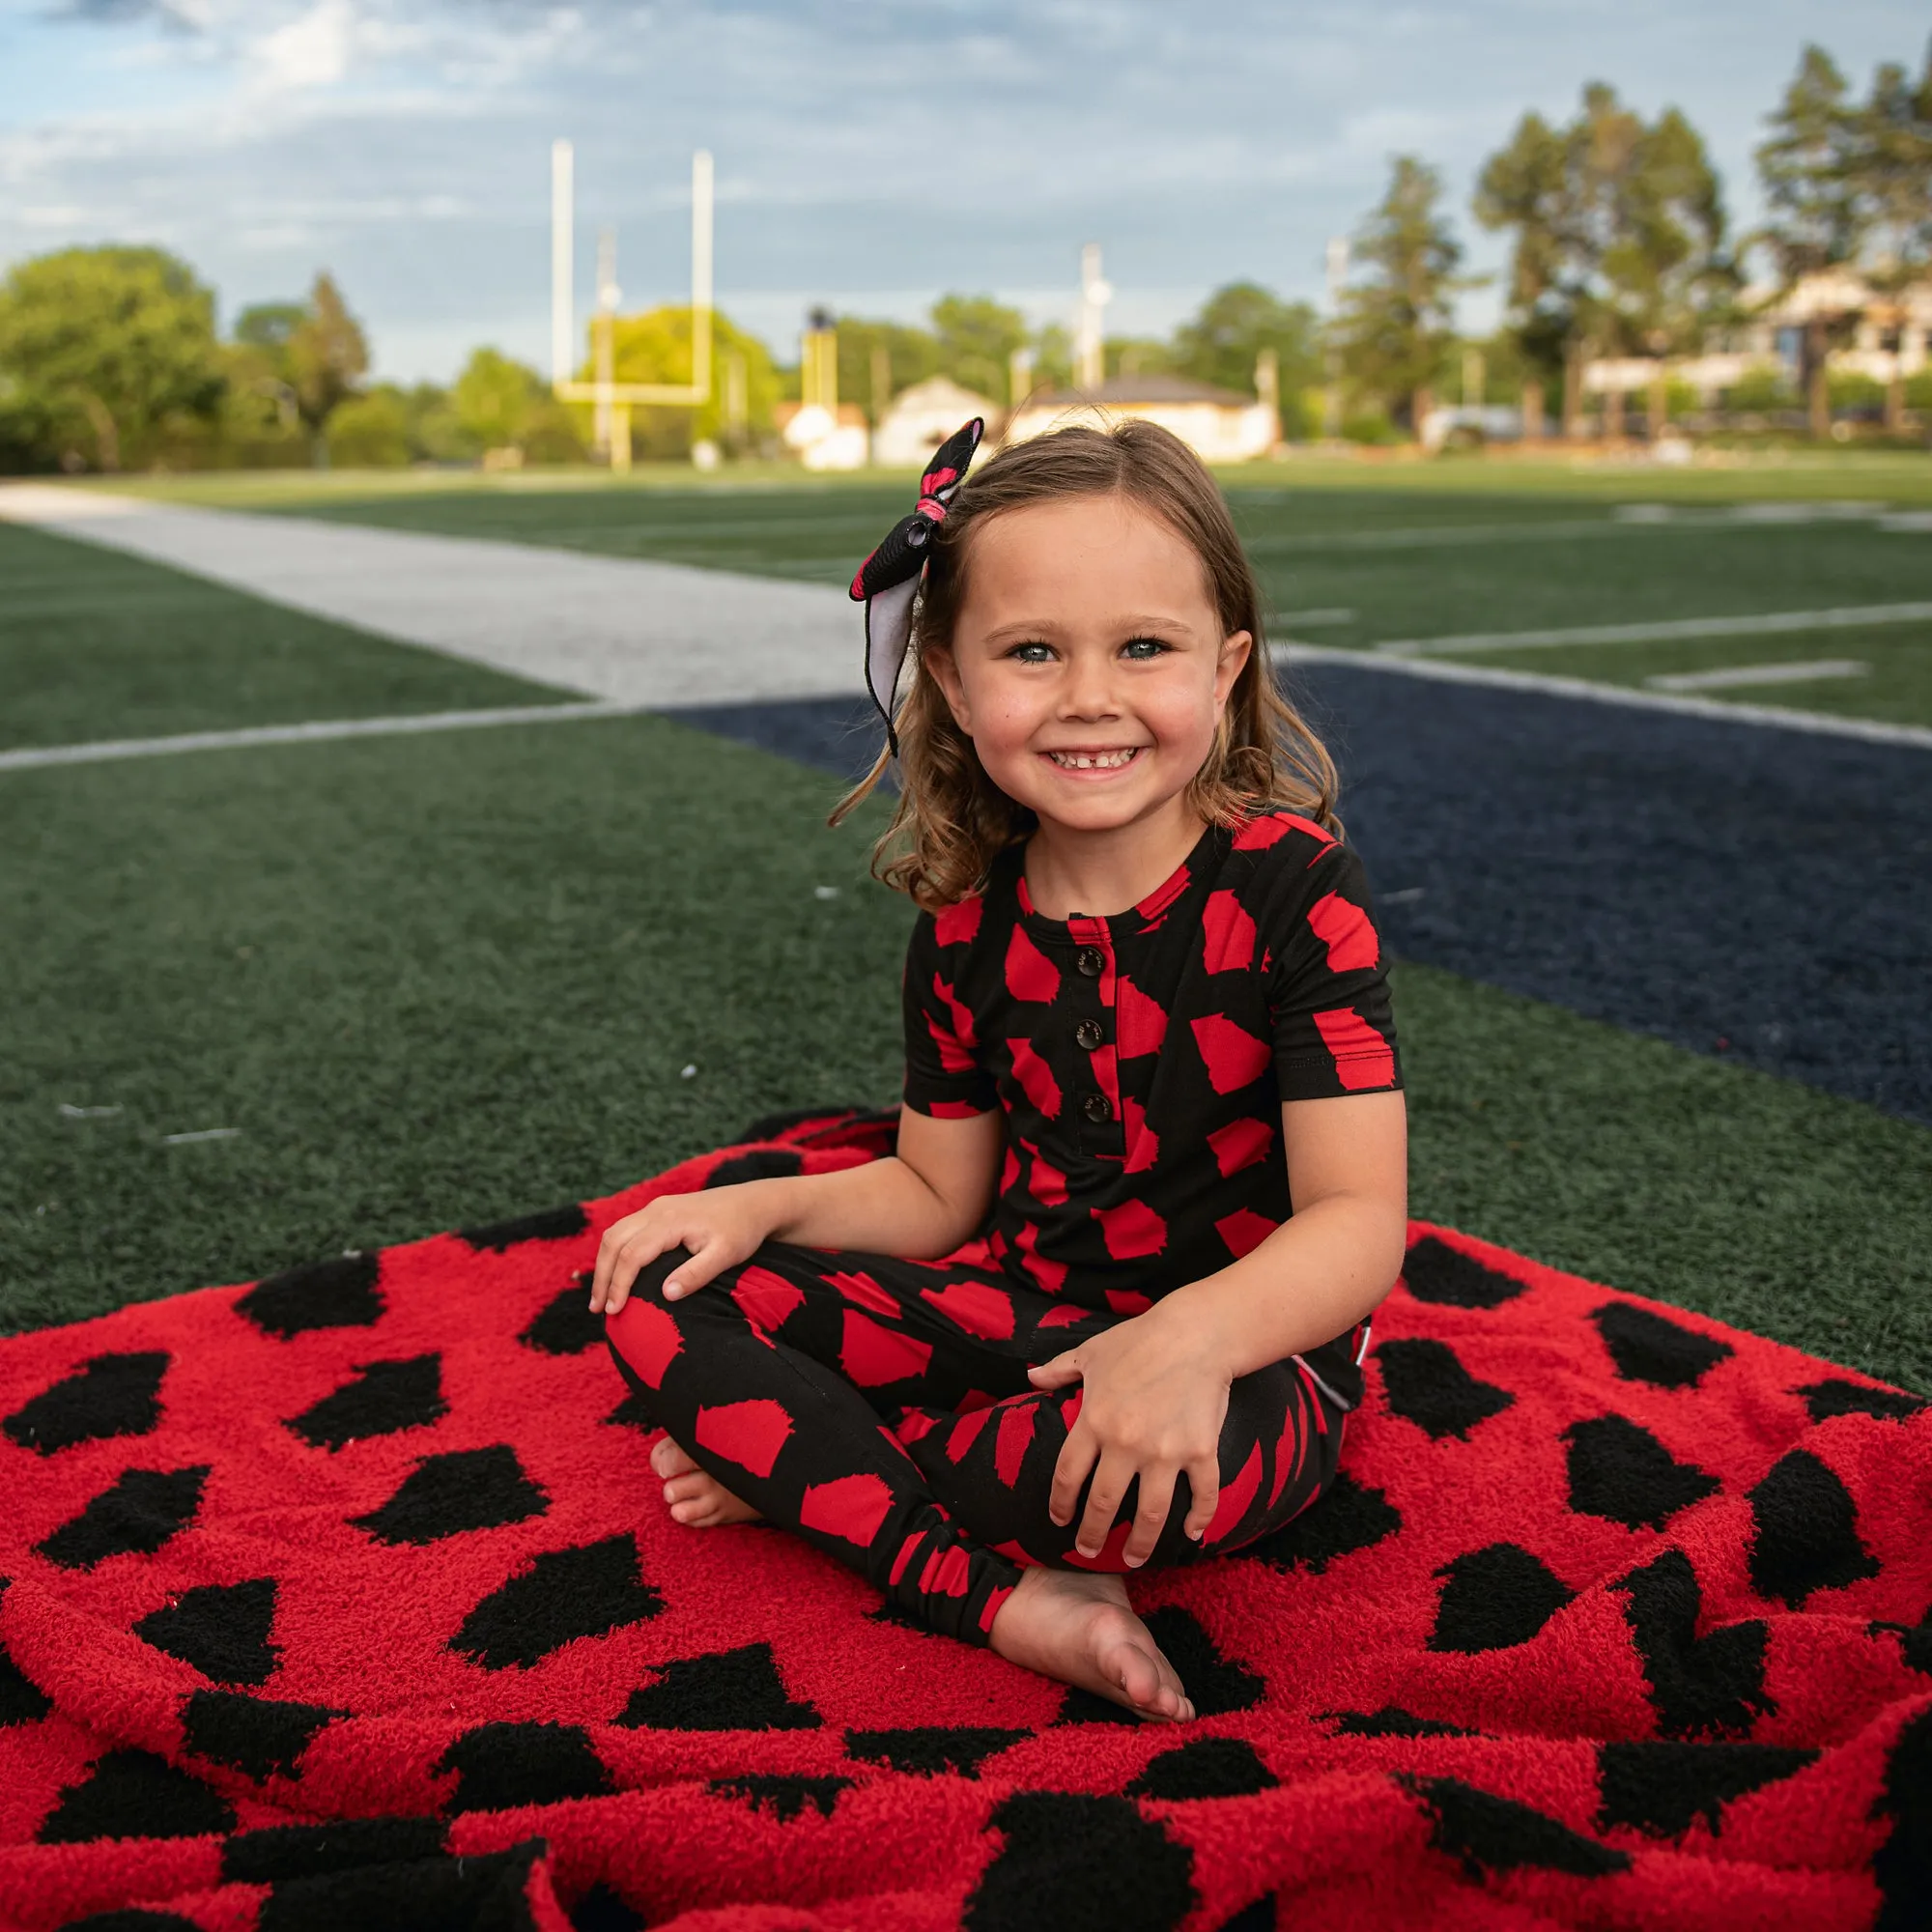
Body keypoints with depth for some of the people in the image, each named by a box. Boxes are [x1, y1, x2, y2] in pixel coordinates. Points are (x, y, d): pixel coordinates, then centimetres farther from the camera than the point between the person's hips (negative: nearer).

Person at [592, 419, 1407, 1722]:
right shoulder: (969, 924, -2)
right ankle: (1002, 1595, -19)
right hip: (1018, 1311, 5)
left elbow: (1358, 1220, -22)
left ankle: (793, 1472, -9)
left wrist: (1195, 1335, -42)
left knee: (1140, 1463, -41)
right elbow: (937, 1196, 11)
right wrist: (763, 1206, -7)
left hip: (1246, 1345, -5)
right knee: (660, 1300, -7)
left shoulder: (1295, 890, -17)